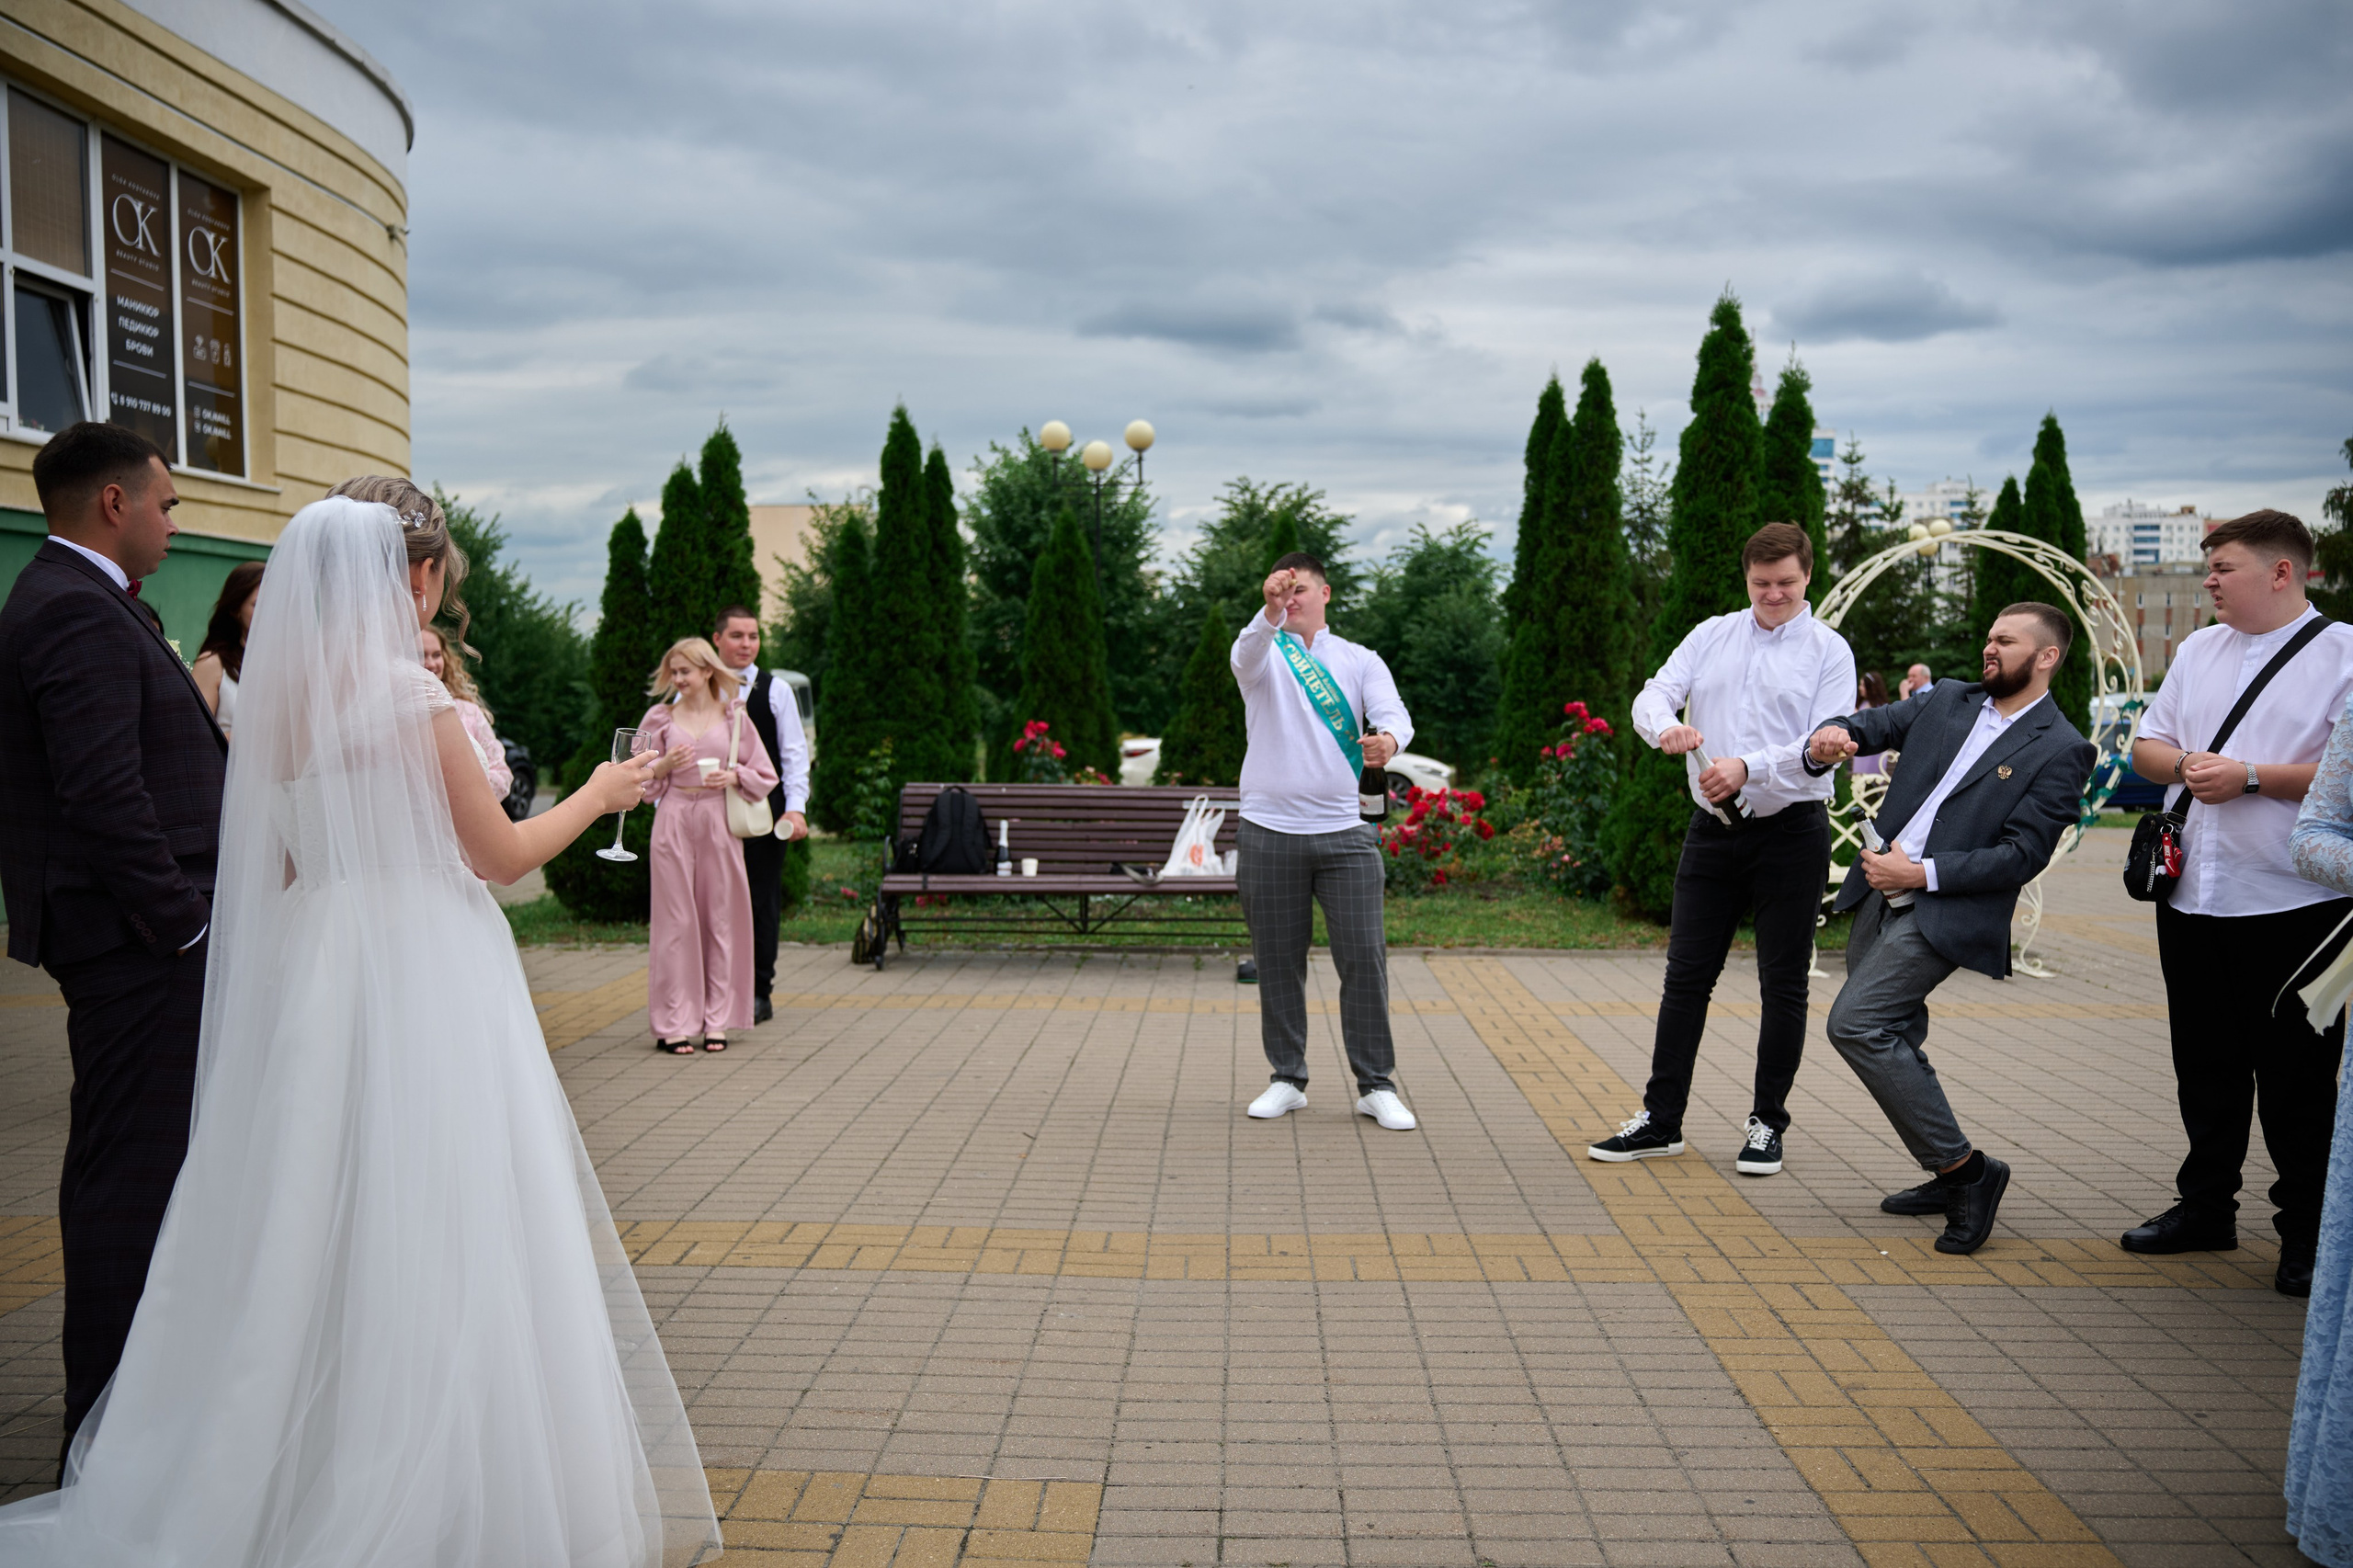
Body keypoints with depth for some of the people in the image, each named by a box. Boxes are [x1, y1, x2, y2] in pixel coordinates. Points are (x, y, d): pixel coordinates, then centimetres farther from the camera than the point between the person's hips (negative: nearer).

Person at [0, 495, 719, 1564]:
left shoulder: (276, 700, 7)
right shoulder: (410, 696, -13)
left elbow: (283, 860, 14)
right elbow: (501, 854, -8)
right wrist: (599, 793, 6)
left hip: (313, 972, 7)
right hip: (421, 975, -7)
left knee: (322, 1227, 15)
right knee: (430, 1232, 1)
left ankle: (303, 1470, 25)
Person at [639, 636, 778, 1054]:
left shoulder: (733, 716, 6)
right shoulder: (660, 718, 7)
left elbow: (765, 774, 9)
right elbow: (639, 779, 10)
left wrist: (733, 776, -9)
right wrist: (665, 765, -8)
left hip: (719, 822, 0)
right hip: (674, 821, 0)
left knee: (721, 918, 3)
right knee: (676, 920, -1)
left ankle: (717, 1019, 11)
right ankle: (675, 1023, 3)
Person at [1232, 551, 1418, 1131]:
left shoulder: (1361, 661, 11)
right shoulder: (1265, 655, 6)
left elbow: (1394, 713, -7)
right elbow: (1246, 654, -19)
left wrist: (1388, 739, -31)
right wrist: (1270, 611, -41)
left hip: (1343, 833, 1)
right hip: (1268, 833, 0)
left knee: (1364, 957, -3)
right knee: (1278, 961, 6)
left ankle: (1376, 1085, 8)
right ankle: (1287, 1079, 20)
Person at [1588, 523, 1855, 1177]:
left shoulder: (1829, 651, 0)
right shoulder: (1711, 635, 10)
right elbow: (1650, 698, 0)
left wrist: (1748, 768, -26)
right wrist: (1666, 726, -24)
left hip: (1791, 832, -3)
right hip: (1713, 829, 3)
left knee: (1783, 983, 5)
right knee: (1686, 976, 5)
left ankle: (1767, 1125, 16)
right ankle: (1660, 1121, 13)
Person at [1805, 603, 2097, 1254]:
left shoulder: (2061, 750, -5)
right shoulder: (1946, 700, 13)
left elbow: (2023, 855, -12)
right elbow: (1874, 723, 4)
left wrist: (1922, 873, -17)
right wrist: (1830, 737, -20)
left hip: (1944, 913, -7)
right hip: (1881, 898, 7)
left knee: (1855, 1024, -18)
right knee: (1892, 1039, 14)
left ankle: (1963, 1165, -6)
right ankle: (1953, 1177, 30)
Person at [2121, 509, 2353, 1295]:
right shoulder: (2198, 650, 13)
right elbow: (2147, 744, 15)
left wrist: (2250, 776, -17)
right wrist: (2183, 766, -5)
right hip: (2194, 896, 6)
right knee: (2205, 1066, 16)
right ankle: (2205, 1206, 29)